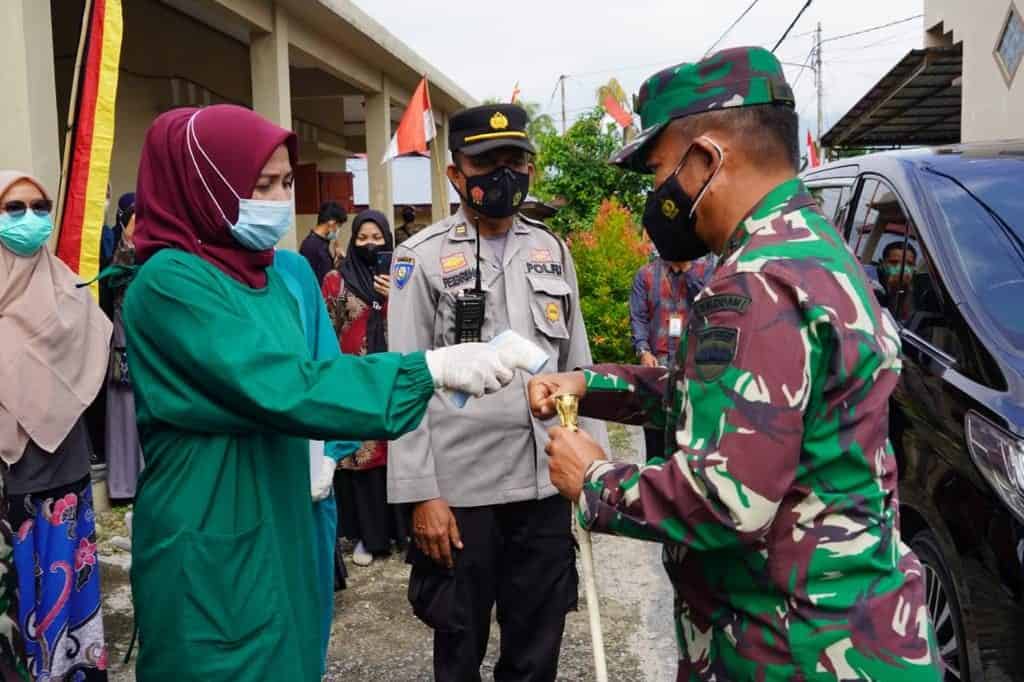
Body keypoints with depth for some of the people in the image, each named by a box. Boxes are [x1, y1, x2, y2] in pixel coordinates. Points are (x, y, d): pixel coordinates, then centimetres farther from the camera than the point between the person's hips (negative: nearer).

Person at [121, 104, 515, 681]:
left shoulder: (283, 272, 4)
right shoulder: (170, 282, -19)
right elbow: (282, 389, -29)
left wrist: (322, 447, 1)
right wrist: (432, 368, -30)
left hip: (286, 526, 7)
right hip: (211, 546, -7)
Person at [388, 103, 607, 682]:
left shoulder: (552, 250, 9)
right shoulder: (423, 258, -5)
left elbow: (577, 365, 12)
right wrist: (421, 493, -12)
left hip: (547, 484, 4)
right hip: (462, 489, -3)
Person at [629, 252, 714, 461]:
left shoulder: (706, 267, 6)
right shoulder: (646, 274, 7)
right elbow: (638, 317, 2)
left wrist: (688, 268, -8)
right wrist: (643, 352, -13)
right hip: (657, 363, 1)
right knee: (655, 434, 5)